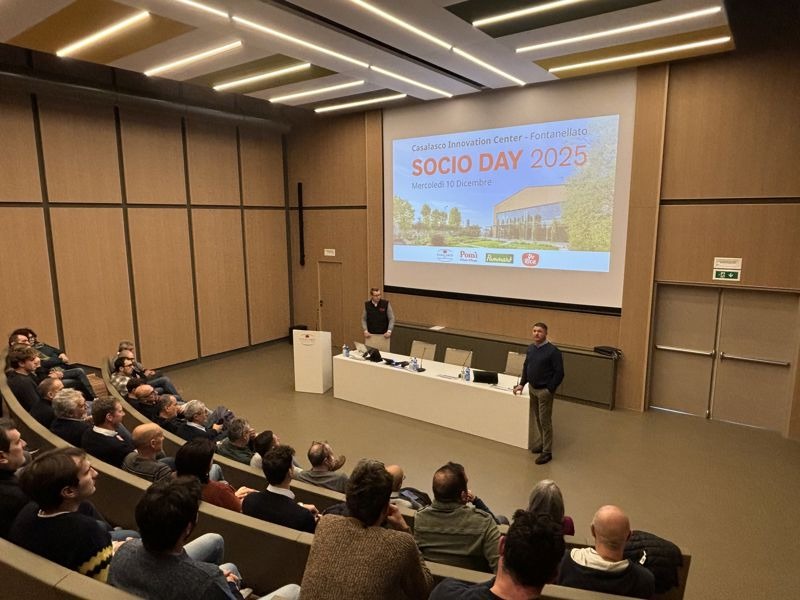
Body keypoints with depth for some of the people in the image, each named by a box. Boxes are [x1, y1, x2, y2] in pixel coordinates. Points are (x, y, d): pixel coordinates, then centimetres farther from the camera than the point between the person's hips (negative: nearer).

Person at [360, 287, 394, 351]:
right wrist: (365, 331, -3)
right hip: (370, 335, 1)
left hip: (383, 335, -1)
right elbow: (363, 319, 8)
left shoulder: (386, 304, -4)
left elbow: (391, 318, -1)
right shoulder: (366, 305, 1)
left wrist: (389, 331, -10)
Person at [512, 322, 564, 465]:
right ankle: (542, 443, 34)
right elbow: (526, 366, 15)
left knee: (545, 421, -1)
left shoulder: (553, 351, -17)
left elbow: (559, 373, -16)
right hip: (532, 388, 7)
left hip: (544, 391, -7)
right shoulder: (530, 348, 4)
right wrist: (522, 384, 10)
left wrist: (550, 390, -16)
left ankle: (547, 452, 9)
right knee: (536, 419, 17)